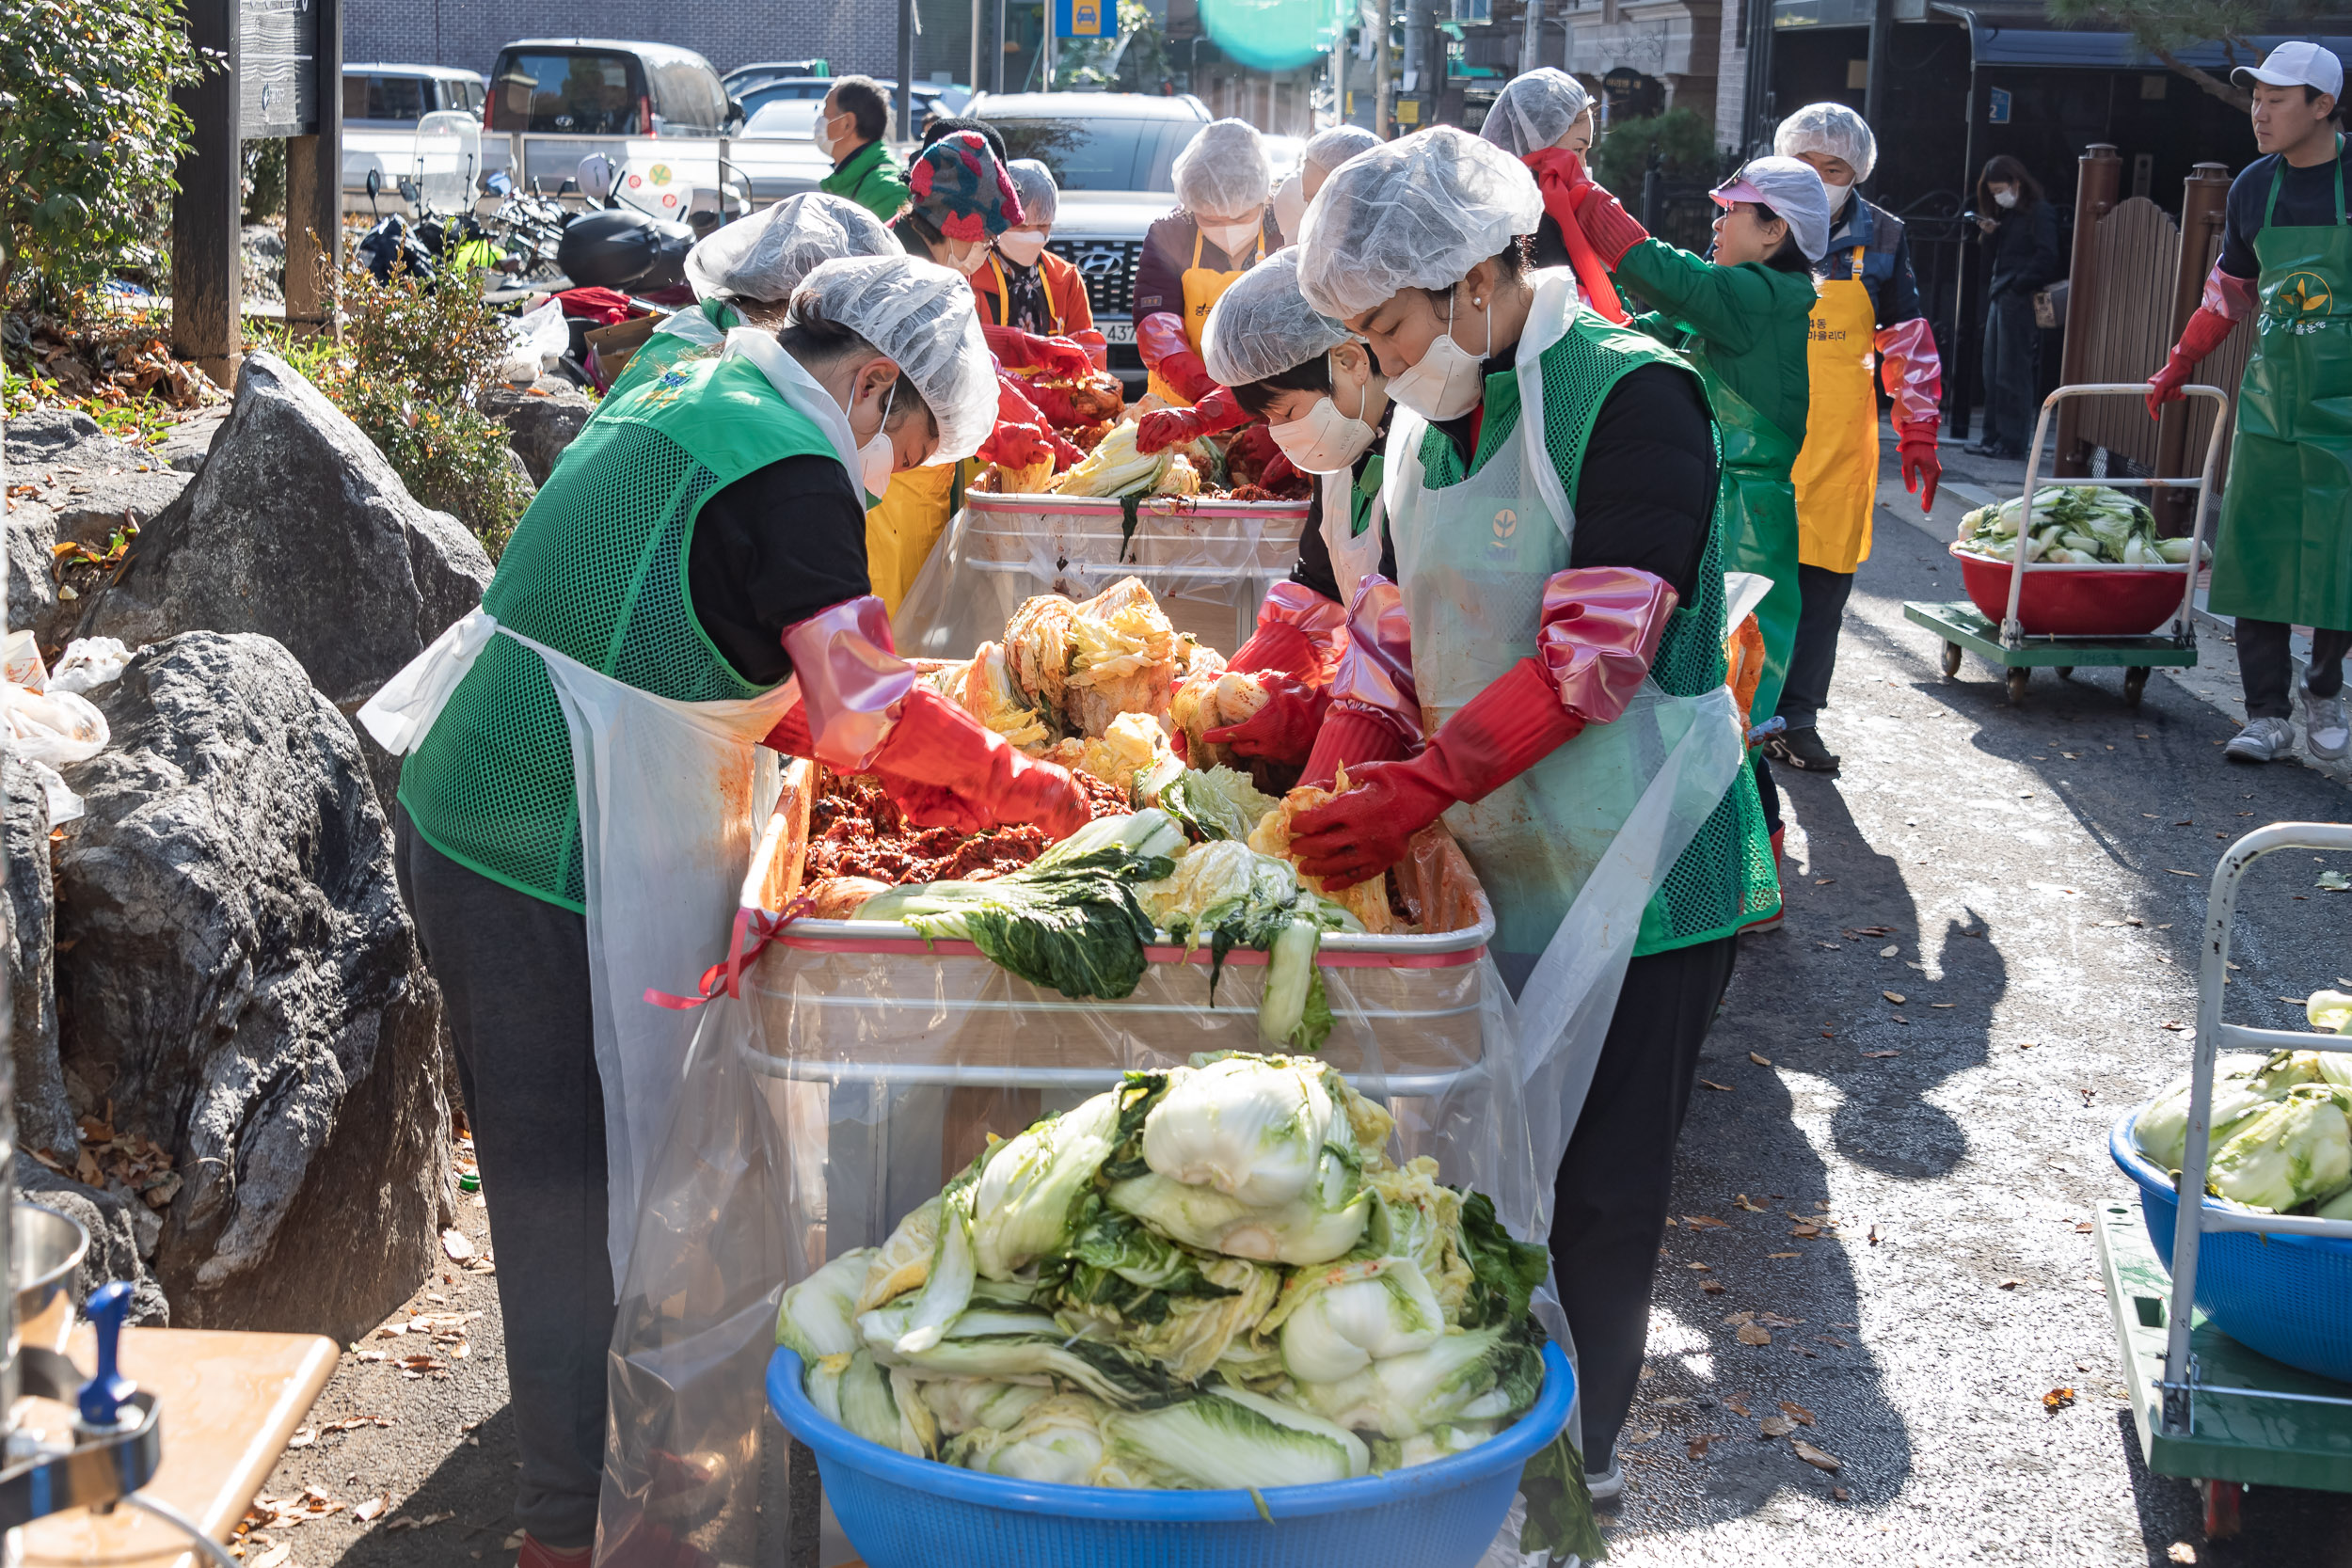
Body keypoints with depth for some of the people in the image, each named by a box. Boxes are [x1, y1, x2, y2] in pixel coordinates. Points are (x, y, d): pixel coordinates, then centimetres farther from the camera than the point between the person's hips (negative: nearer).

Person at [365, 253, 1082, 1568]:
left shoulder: (678, 401, 14)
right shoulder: (792, 471, -16)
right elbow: (865, 706, -18)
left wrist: (899, 766, 17)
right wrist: (1018, 784, -3)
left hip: (468, 821, 10)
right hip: (566, 875, -10)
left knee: (565, 1177, 21)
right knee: (589, 1197, 1)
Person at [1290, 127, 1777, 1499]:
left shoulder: (1631, 395, -15)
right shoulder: (1430, 419, 10)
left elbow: (1595, 656, -22)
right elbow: (1408, 625, 16)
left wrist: (1428, 785, -27)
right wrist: (1352, 766, 0)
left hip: (1636, 865, -6)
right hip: (1493, 860, 7)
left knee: (1600, 1186, 1)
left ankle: (1581, 1456, 17)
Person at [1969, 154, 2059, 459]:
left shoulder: (2039, 213, -7)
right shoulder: (2005, 216, 17)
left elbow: (2047, 257, -17)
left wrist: (2019, 285, -16)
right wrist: (1989, 235, 3)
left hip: (2019, 302, -9)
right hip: (1998, 299, 9)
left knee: (2013, 373, -6)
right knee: (1993, 372, 10)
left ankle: (2012, 441, -4)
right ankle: (1992, 435, 16)